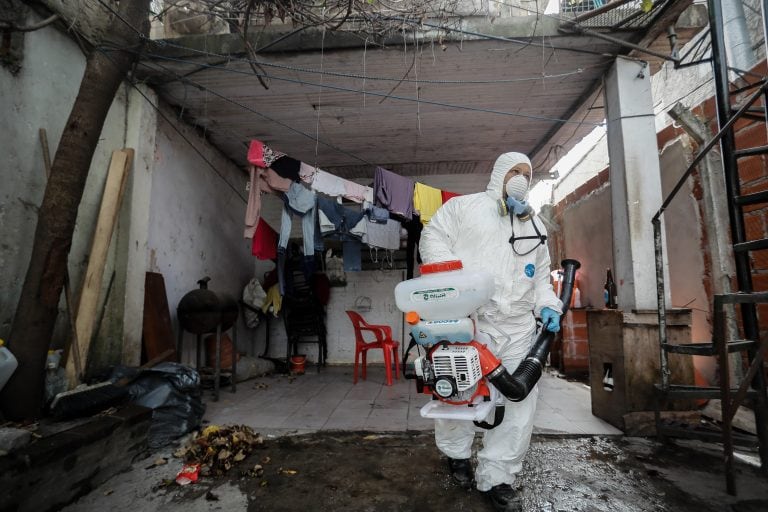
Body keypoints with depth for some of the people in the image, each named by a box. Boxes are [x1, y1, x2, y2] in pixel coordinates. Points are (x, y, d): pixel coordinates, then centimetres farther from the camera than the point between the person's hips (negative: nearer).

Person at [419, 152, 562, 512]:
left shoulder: (535, 227, 23)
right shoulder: (464, 205, 7)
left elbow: (541, 276, 24)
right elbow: (433, 238, -1)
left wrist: (547, 306, 7)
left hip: (517, 328, 5)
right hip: (465, 321, -4)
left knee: (520, 400, 1)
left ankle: (496, 477, 16)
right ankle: (457, 453, 34)